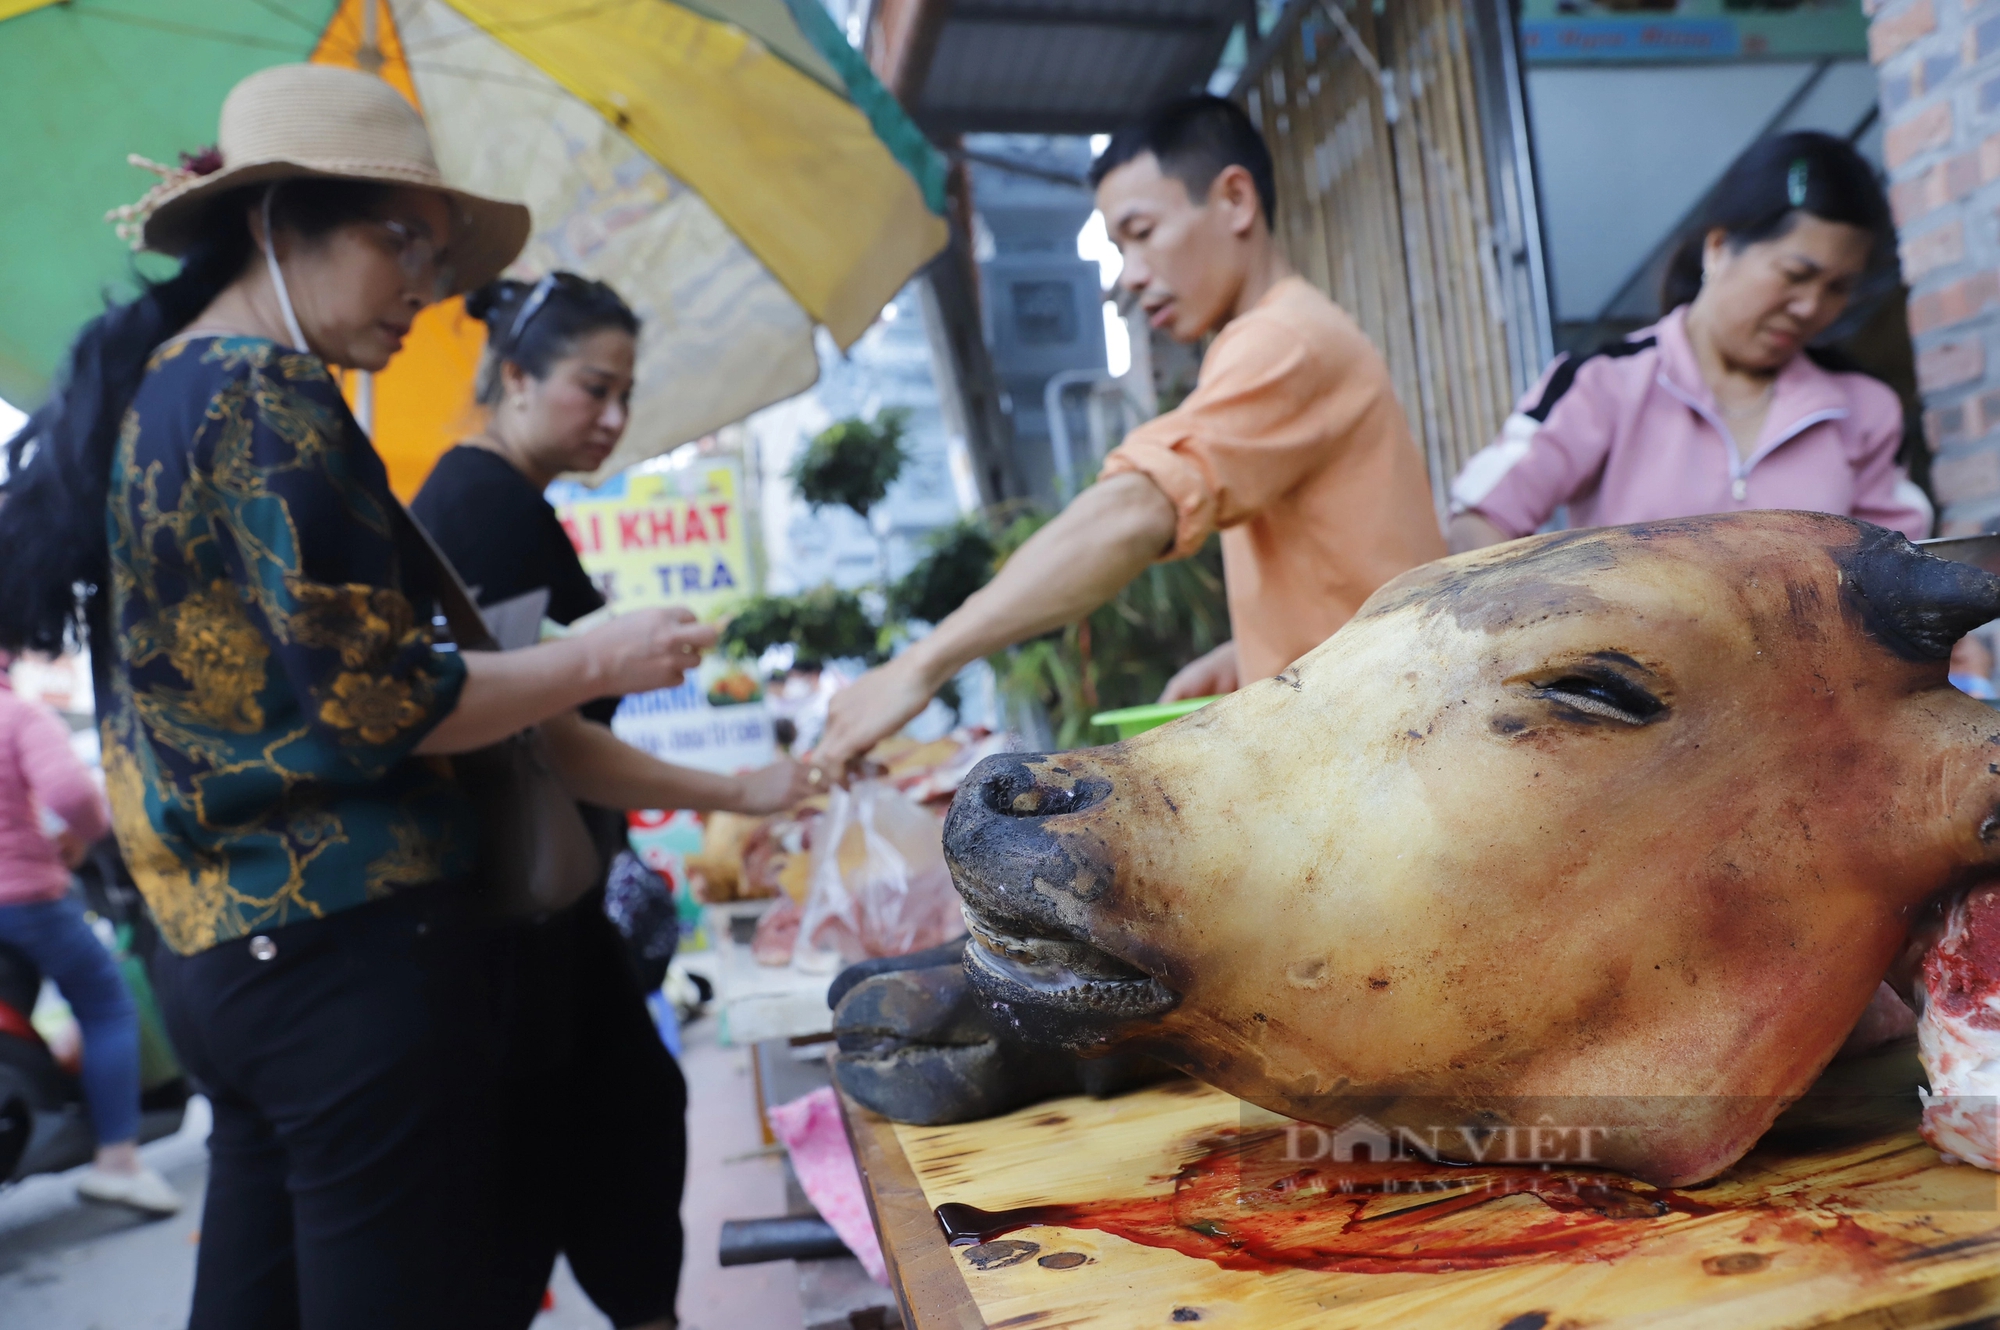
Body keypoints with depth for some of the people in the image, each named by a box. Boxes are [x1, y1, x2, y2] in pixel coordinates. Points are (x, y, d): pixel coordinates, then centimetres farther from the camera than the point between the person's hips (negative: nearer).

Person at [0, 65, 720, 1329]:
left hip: (218, 944, 10)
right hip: (347, 942, -10)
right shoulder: (271, 404, -12)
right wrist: (597, 662, -6)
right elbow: (369, 704, -17)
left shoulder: (151, 394, 16)